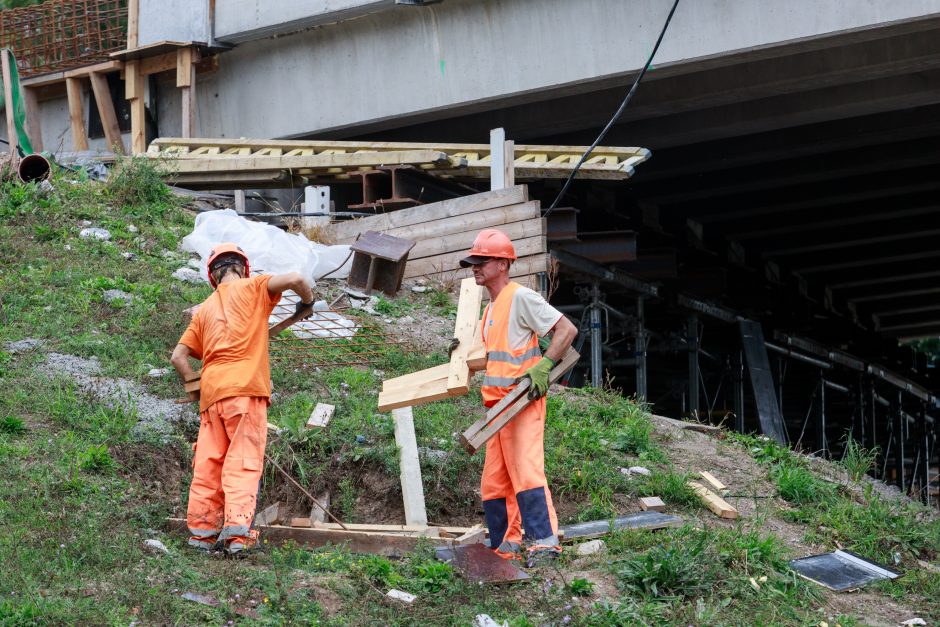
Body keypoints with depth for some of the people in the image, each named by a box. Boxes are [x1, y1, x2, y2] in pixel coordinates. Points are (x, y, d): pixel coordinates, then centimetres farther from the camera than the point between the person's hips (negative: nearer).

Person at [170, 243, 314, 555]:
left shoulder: (204, 309, 23)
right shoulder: (252, 288, 9)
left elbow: (178, 356, 18)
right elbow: (294, 279, -5)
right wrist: (307, 301, 13)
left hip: (211, 392, 5)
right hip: (246, 388, -5)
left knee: (208, 463, 6)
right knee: (243, 461, -10)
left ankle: (201, 529, 2)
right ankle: (237, 530, -20)